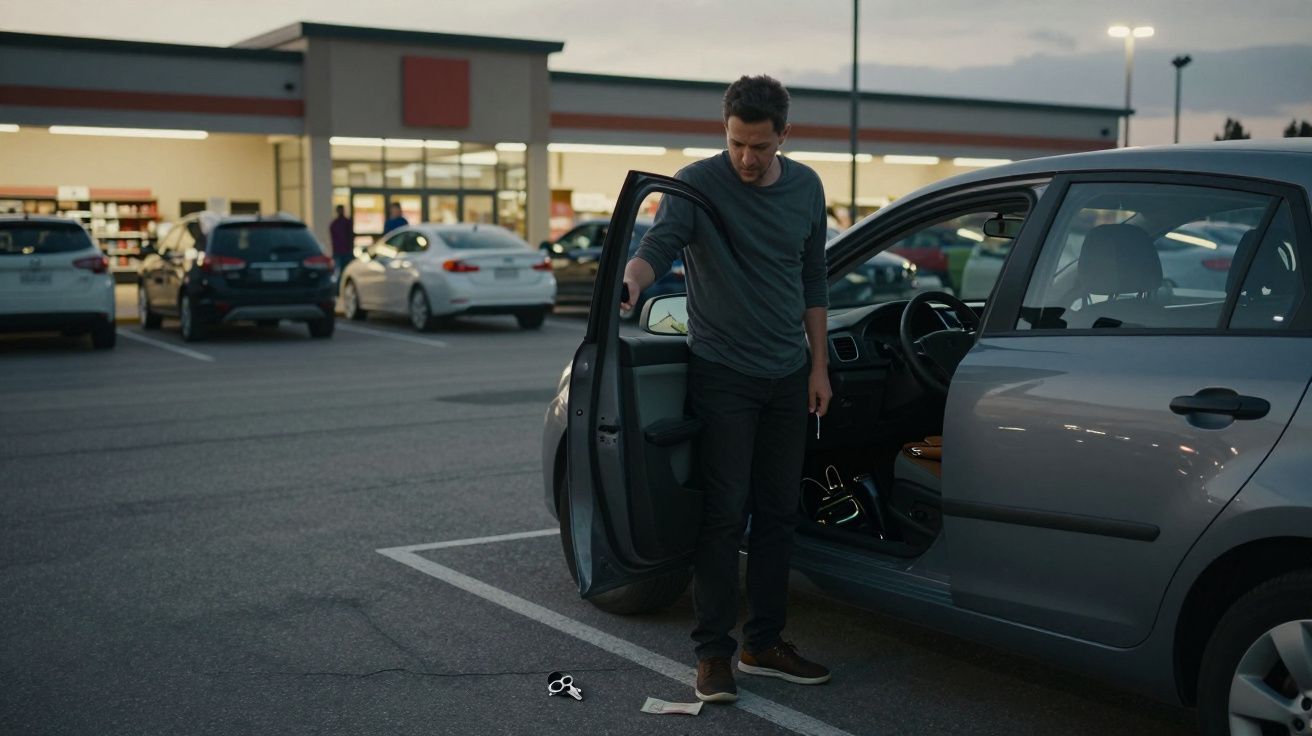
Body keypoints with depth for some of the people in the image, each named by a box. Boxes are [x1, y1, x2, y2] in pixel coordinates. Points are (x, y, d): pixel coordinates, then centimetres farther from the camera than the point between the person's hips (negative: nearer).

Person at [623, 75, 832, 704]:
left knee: (777, 513, 10)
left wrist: (818, 367, 10)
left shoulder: (806, 188, 7)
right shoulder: (697, 184, -8)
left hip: (788, 377, 5)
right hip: (722, 375, -5)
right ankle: (714, 653, 6)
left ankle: (764, 644, 21)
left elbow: (813, 282, 13)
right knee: (724, 516, -4)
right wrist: (633, 279, -43)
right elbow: (656, 248, -19)